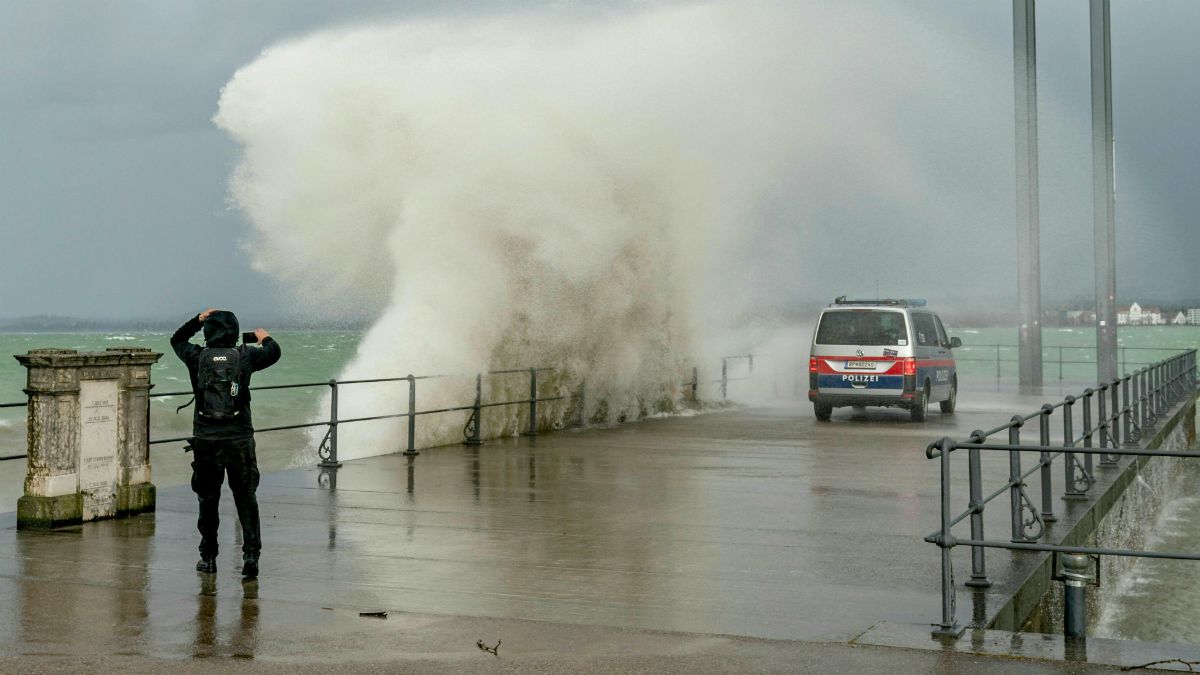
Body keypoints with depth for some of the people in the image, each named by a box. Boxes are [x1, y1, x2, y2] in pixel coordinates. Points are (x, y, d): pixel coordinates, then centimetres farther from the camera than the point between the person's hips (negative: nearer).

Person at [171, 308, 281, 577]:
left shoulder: (198, 357, 0)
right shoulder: (244, 356, -2)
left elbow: (177, 340, 21)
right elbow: (274, 352, 17)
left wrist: (198, 319, 27)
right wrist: (265, 338, 36)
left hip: (206, 441, 1)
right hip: (240, 440, -1)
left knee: (208, 499, 12)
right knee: (245, 497, 6)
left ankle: (208, 557, 17)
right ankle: (251, 553, -4)